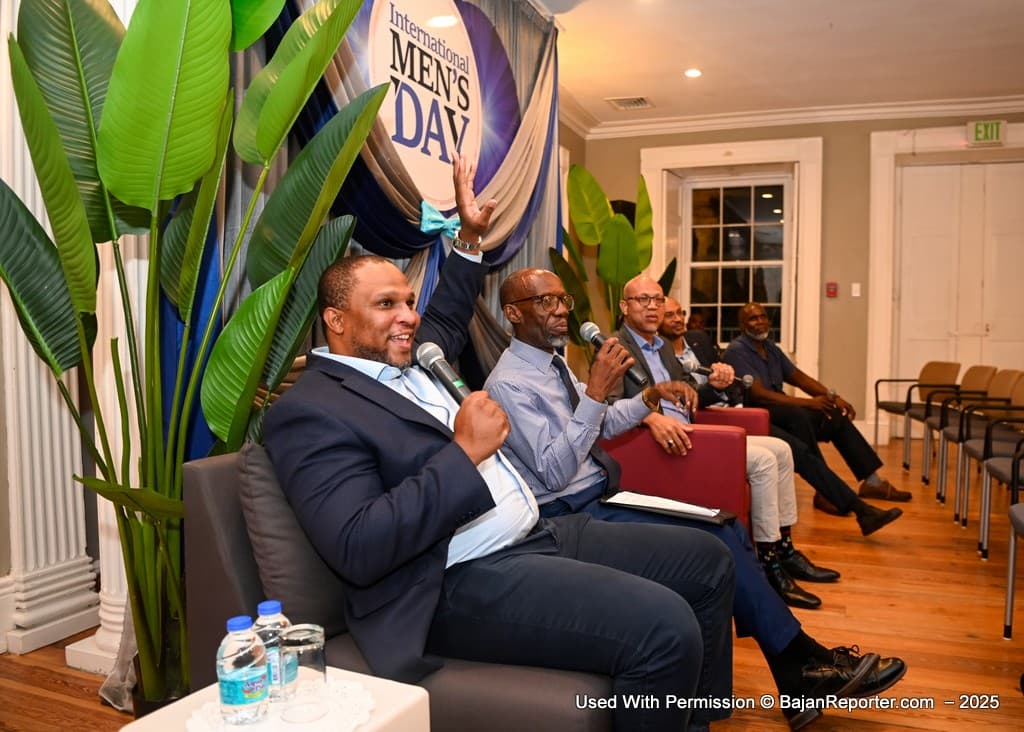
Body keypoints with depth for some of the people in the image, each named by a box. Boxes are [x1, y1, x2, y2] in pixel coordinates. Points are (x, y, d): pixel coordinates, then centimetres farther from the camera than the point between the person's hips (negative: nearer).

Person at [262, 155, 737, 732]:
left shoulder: (408, 359, 15)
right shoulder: (312, 411, -13)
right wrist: (464, 452, -22)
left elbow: (449, 320, 38)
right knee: (664, 628, -26)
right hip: (460, 583, -10)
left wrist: (471, 237, 31)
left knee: (706, 561, 9)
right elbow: (358, 550, -24)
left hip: (539, 534, 10)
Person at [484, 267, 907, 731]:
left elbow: (604, 424, 24)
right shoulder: (508, 383, -15)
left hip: (605, 497, 9)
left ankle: (798, 674, -2)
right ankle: (801, 662, -2)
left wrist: (649, 398, 6)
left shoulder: (553, 363, 12)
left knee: (726, 529, -6)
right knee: (717, 542, -19)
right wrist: (595, 393, -27)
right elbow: (553, 474, -22)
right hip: (573, 516, -9)